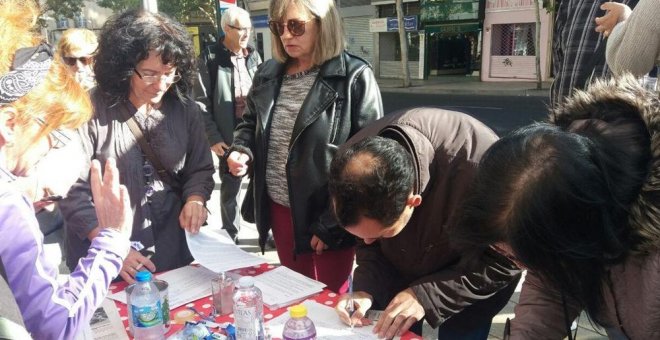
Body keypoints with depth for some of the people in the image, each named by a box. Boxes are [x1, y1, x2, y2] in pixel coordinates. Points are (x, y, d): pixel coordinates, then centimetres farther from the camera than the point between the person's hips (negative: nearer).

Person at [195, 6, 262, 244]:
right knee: (230, 188, 9)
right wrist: (213, 137, -12)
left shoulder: (254, 56, 9)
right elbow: (202, 102, -7)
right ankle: (230, 235, 25)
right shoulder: (210, 58, -5)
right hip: (230, 137, -3)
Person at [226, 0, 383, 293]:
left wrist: (331, 224, -16)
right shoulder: (268, 74, 6)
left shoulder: (355, 77, -13)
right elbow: (250, 123, 19)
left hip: (328, 218, -5)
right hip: (280, 210, 6)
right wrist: (241, 150, -5)